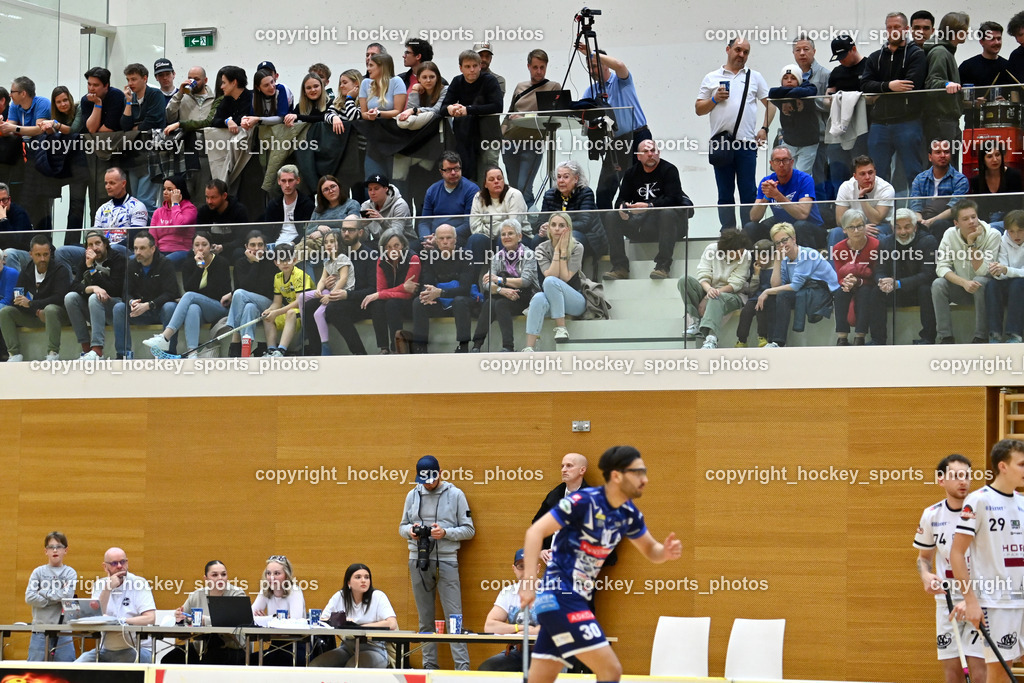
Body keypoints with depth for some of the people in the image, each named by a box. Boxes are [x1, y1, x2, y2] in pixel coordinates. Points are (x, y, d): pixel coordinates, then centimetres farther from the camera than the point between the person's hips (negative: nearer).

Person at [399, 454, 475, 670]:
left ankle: (462, 667, -11)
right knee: (425, 618, 7)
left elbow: (469, 530, 1)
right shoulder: (413, 495, 11)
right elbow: (402, 526, 17)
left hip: (446, 561, -4)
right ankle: (429, 666, 11)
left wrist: (445, 533, -15)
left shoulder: (455, 495, 1)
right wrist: (410, 530, -6)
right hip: (419, 561, 4)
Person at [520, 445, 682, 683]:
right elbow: (535, 531, -18)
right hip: (559, 595, -8)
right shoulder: (584, 502, -16)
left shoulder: (629, 514, 7)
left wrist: (665, 552, -4)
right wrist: (529, 581, -26)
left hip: (577, 599, 8)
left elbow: (650, 551, 20)